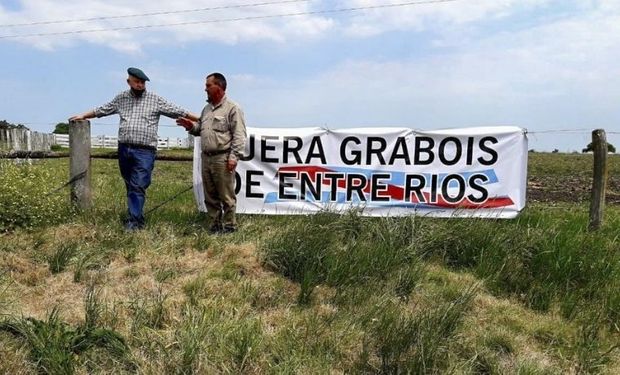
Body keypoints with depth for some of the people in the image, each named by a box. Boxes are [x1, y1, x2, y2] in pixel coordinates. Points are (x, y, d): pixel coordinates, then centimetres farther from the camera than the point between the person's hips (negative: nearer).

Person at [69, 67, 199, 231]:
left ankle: (134, 221, -6)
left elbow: (177, 111, -1)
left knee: (138, 187, -9)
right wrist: (82, 116, 31)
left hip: (144, 151, -4)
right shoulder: (121, 98, 13)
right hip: (124, 149, 5)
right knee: (130, 186, 11)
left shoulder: (155, 99, 1)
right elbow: (102, 110, 25)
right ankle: (137, 217, 22)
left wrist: (201, 119, -5)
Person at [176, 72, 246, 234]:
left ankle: (229, 225, 9)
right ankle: (215, 224, 22)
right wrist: (191, 126, 6)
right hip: (206, 158, 8)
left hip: (222, 158, -8)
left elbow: (239, 135, -11)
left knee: (226, 196, -2)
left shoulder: (232, 108, -5)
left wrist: (234, 157, -17)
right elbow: (201, 129, 27)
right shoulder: (207, 108, 19)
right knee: (210, 196, 12)